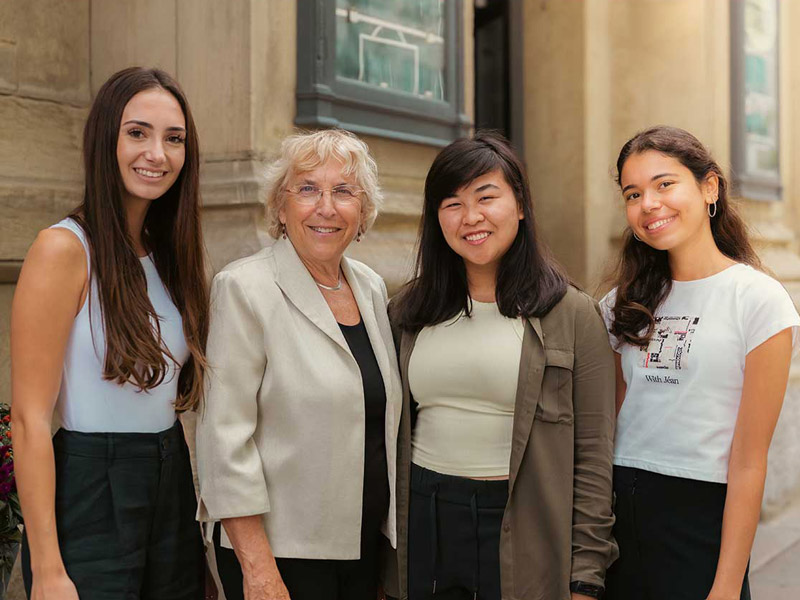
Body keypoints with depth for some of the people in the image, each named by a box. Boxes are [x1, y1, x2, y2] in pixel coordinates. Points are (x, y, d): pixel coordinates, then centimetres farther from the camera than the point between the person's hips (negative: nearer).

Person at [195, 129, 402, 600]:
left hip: (367, 542, 6)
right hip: (283, 550, -6)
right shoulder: (244, 288, -11)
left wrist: (388, 528, 14)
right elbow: (225, 437, -15)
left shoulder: (372, 289, 7)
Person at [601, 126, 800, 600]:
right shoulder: (625, 303, 8)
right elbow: (608, 424, 9)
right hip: (618, 512, 4)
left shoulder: (759, 299, -8)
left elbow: (748, 460, -10)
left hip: (701, 520, -4)